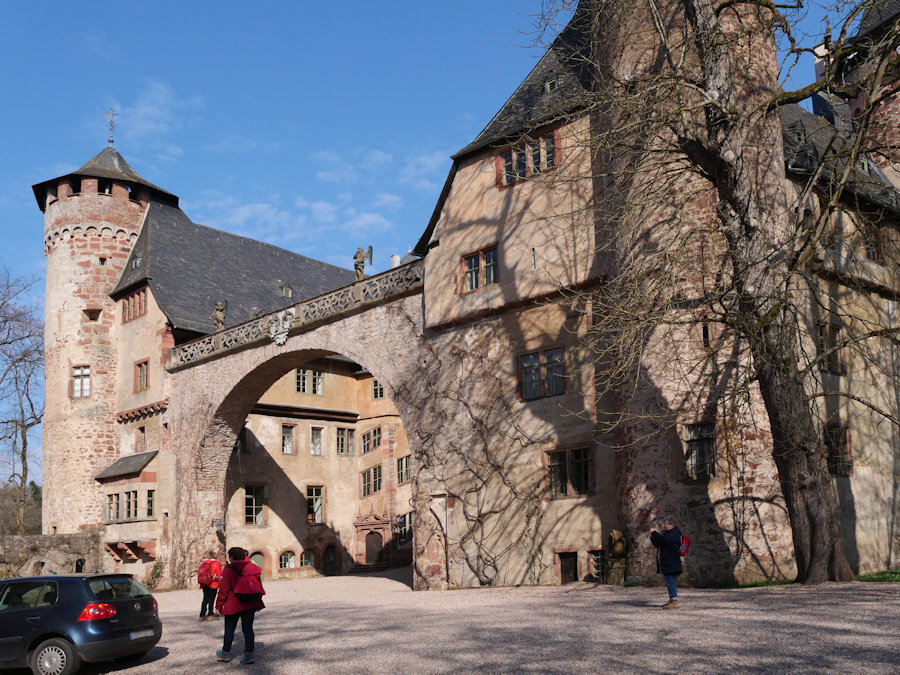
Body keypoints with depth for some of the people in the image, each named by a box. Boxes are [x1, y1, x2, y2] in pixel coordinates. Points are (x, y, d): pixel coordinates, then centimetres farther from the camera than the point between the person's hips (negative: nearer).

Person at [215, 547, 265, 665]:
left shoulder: (228, 570, -6)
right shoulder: (252, 568, 8)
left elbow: (224, 589, -9)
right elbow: (258, 585, 13)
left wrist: (219, 605, -3)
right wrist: (257, 601, 22)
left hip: (233, 605, -4)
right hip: (250, 604, 4)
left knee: (229, 629, 10)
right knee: (248, 628, 5)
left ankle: (226, 653, 23)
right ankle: (249, 655, -1)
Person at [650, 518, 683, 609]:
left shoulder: (674, 534, -10)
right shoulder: (666, 533, 22)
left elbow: (663, 540, -25)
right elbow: (657, 544, 22)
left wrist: (654, 533, -15)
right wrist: (653, 537, 4)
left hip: (670, 562, -10)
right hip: (665, 562, 10)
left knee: (669, 579, -15)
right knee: (668, 579, 12)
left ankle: (674, 601, -17)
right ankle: (671, 600, 17)